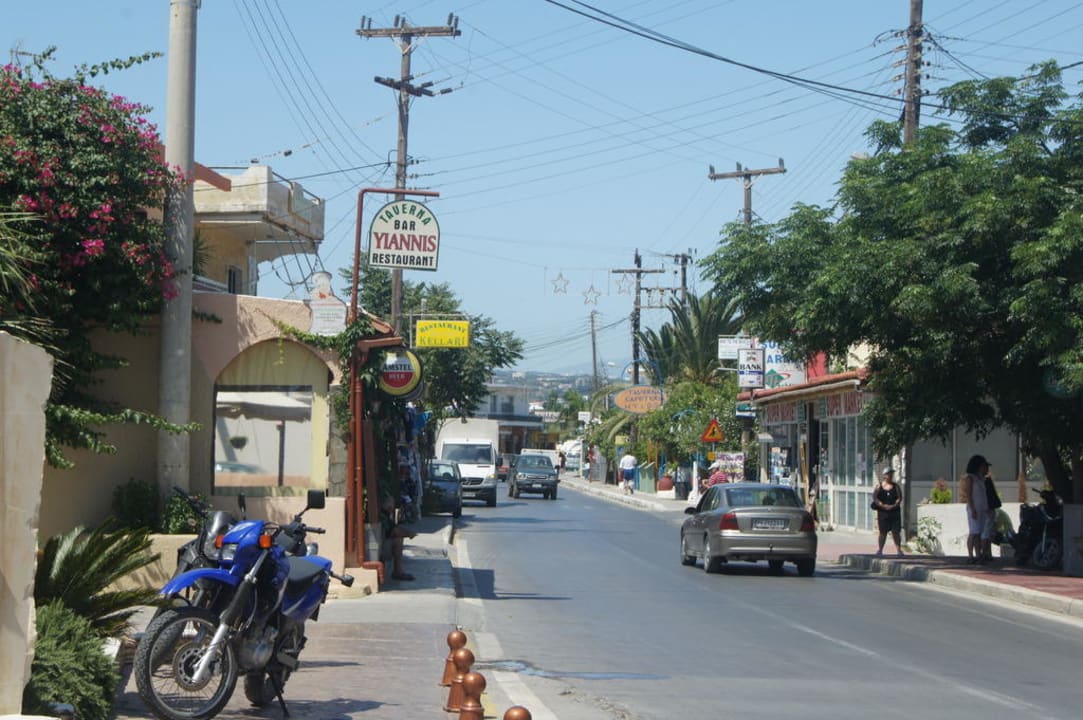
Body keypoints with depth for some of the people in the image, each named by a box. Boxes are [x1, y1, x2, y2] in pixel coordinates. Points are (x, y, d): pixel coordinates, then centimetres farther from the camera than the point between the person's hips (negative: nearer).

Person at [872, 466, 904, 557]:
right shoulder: (879, 486, 4)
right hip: (882, 512, -1)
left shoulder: (895, 486, 6)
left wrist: (894, 505, -17)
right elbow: (875, 498, -4)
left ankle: (898, 550, 2)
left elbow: (899, 498, -1)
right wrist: (882, 505, -17)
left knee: (896, 532, -1)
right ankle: (879, 550, 10)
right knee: (883, 532, 3)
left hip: (894, 511, 1)